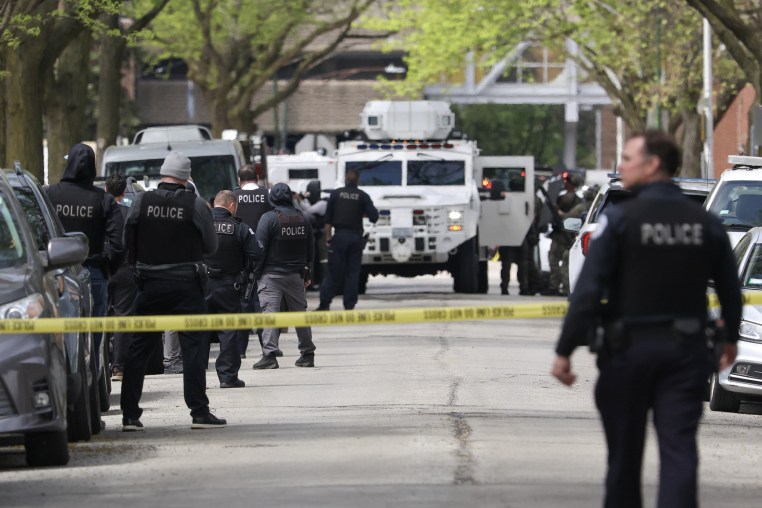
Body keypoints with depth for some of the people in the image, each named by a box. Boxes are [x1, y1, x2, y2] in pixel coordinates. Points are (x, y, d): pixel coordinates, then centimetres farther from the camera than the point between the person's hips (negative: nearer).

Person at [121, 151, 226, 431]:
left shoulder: (141, 201, -4)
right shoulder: (195, 205, -8)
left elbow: (128, 240, 2)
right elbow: (211, 245, 1)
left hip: (150, 284, 2)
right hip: (187, 286, -2)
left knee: (138, 348, 8)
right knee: (194, 347, 2)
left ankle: (130, 415, 6)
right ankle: (199, 412, -2)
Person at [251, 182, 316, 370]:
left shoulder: (269, 218, -10)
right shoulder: (302, 218, 7)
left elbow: (260, 249, -13)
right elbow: (310, 249, 14)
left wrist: (256, 273, -5)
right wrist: (307, 275, 22)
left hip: (272, 275, -5)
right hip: (296, 275, 5)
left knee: (270, 311, -9)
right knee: (300, 312, 15)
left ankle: (269, 354, -20)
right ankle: (307, 354, 20)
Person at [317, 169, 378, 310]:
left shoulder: (336, 194, 2)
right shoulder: (362, 196, 1)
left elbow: (328, 219, 1)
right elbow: (374, 216, -5)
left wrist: (328, 238, 5)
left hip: (339, 236, 0)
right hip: (356, 237, 0)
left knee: (333, 271, 2)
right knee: (353, 272, 5)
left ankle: (324, 304, -2)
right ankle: (349, 305, 2)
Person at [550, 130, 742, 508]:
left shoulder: (620, 219, -10)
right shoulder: (705, 223, 3)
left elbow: (588, 291, -14)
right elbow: (730, 290, 12)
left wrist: (564, 351, -11)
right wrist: (730, 339, 29)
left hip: (630, 348, -2)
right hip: (685, 350, 2)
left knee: (624, 453, 12)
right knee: (679, 450, -2)